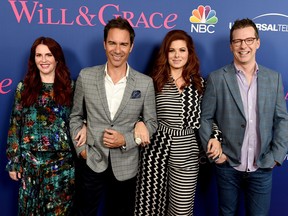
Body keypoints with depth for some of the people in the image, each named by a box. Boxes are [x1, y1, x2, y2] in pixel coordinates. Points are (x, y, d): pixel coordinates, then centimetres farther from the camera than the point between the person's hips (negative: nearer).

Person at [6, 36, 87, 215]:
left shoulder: (70, 86, 2)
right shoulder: (24, 87, 3)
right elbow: (15, 126, 4)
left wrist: (85, 126, -11)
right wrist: (13, 162, 3)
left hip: (62, 162, 0)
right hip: (30, 162, 1)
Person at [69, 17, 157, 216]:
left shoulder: (145, 83, -7)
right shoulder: (86, 76, -4)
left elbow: (151, 123, 1)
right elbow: (75, 116, 7)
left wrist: (125, 140, -14)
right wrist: (80, 148, -3)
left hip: (126, 166, 0)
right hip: (91, 162, 0)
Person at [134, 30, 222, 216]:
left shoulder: (199, 82, 6)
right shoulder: (154, 81, 0)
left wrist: (215, 138, -3)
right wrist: (139, 122, -14)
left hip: (186, 154, 1)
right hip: (157, 149, -1)